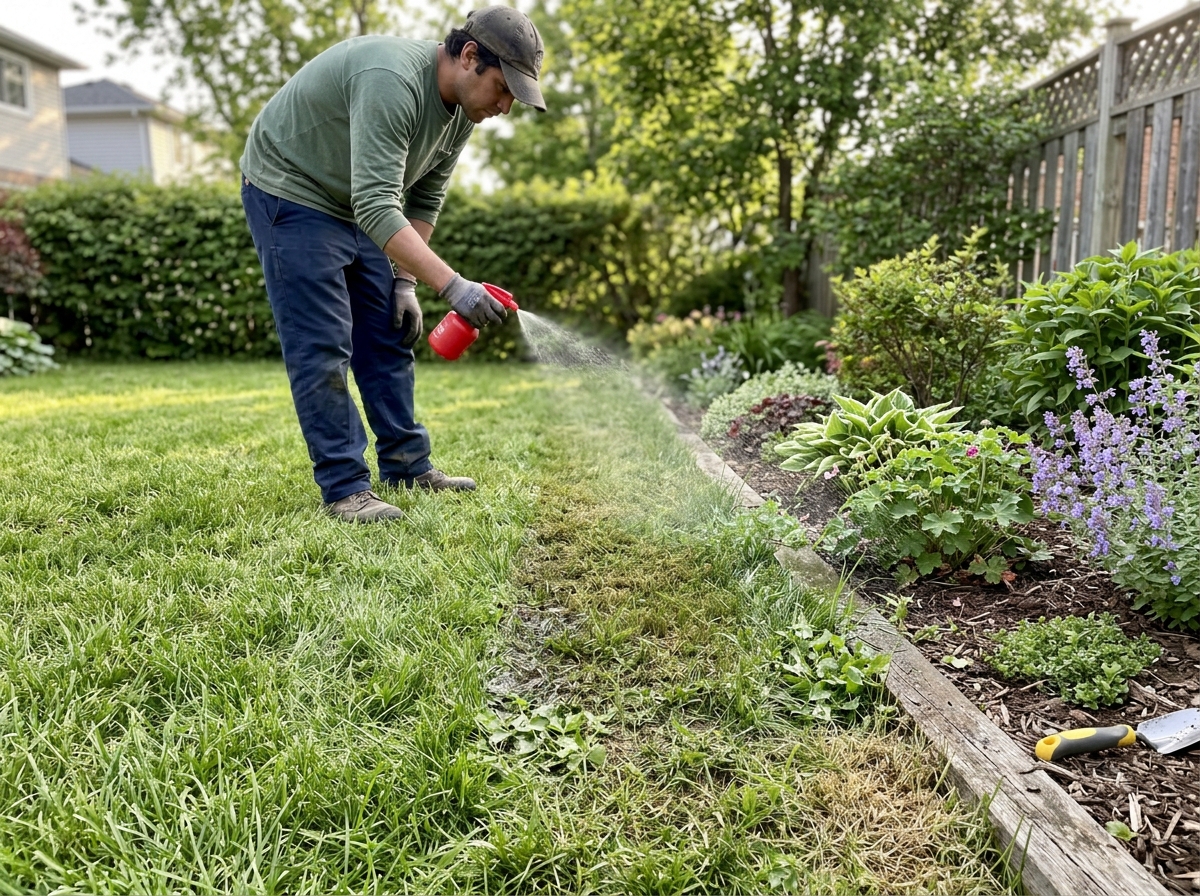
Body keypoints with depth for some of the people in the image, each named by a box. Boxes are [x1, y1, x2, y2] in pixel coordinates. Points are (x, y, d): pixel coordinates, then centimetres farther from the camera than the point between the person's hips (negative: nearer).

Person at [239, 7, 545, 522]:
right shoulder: (392, 80, -32)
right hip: (289, 193, -8)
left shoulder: (462, 110, -4)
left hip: (354, 205, 9)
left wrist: (405, 282, 0)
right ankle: (344, 489, -5)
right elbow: (376, 207, -39)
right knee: (322, 348, -11)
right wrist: (452, 285, -44)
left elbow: (423, 200, 6)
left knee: (387, 340, 7)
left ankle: (407, 466, 16)